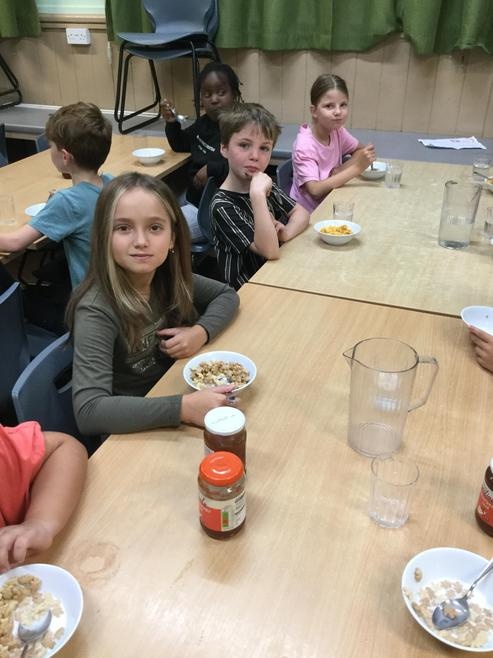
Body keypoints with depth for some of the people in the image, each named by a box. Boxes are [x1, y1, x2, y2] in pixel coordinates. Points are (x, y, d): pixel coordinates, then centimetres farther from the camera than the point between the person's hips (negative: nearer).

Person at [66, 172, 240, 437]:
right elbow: (88, 411, -33)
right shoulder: (97, 310, -25)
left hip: (173, 391, 5)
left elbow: (226, 294, 6)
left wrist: (201, 331, -14)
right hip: (129, 432, -5)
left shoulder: (168, 277, -9)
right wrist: (185, 408, -40)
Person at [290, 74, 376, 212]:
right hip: (307, 214, -7)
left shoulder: (337, 131, -2)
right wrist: (356, 168, -31)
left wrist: (339, 170, -11)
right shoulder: (304, 145, -21)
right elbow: (315, 190, -29)